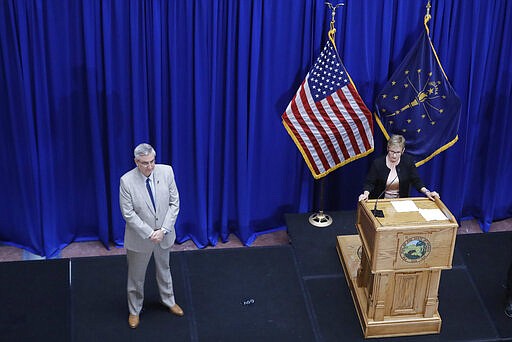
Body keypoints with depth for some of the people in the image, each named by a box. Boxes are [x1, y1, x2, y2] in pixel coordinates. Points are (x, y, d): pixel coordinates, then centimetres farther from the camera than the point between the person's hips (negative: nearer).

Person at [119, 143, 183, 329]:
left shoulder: (166, 171, -15)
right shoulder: (127, 181, -22)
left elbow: (174, 203, -8)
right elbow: (128, 214, -18)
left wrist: (163, 229, -16)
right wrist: (149, 233, -20)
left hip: (164, 234, 3)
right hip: (140, 237, -3)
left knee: (164, 269, 25)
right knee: (136, 276, 15)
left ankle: (169, 301, 48)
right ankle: (134, 311, 36)